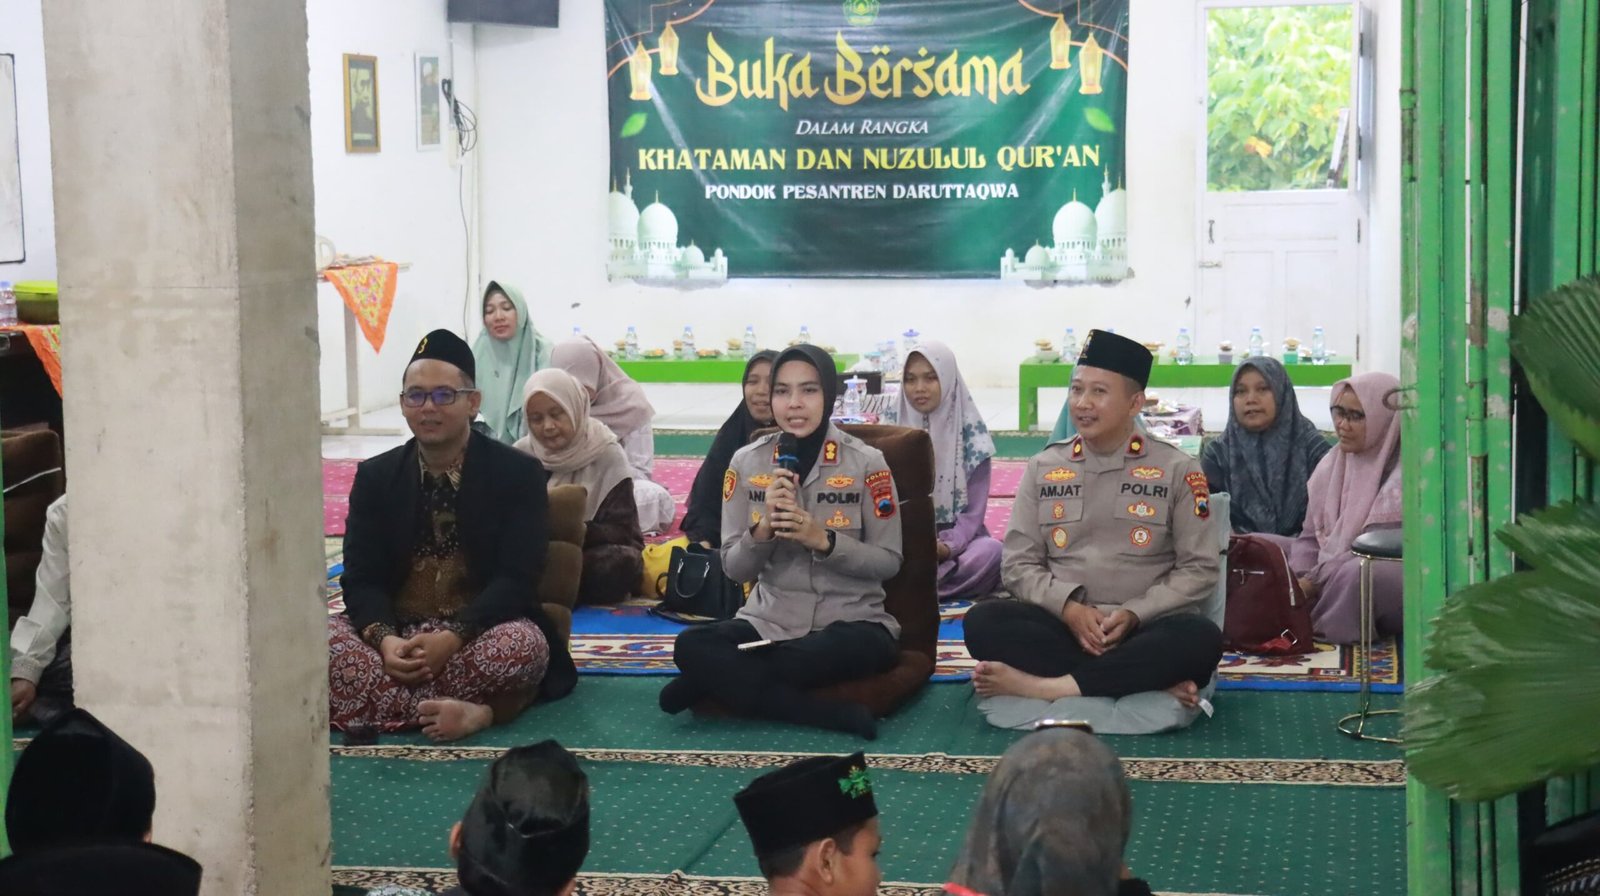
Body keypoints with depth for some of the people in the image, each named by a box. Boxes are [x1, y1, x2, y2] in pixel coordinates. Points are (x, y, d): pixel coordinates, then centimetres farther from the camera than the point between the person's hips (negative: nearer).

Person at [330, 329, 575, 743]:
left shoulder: (519, 473, -2)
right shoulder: (374, 477, 8)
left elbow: (516, 578, -10)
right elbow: (361, 578, 0)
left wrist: (453, 638, -26)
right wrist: (384, 639, -22)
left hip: (479, 630, -3)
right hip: (394, 633, 3)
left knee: (524, 646, -37)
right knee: (322, 639, -29)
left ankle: (386, 702, -28)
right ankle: (473, 711, -36)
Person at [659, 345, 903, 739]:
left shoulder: (866, 462, -5)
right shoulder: (747, 462, 1)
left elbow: (889, 561, -4)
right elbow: (733, 568, 2)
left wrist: (823, 539, -19)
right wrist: (763, 528, -19)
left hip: (850, 624, -2)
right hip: (770, 623, 2)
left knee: (865, 649, -38)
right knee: (691, 646, -27)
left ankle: (719, 680, -17)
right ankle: (837, 714, -27)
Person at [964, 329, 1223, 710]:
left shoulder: (1177, 470, 4)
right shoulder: (1043, 468, 10)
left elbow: (1198, 569, 1)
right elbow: (1019, 564, 7)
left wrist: (1134, 615, -14)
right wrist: (1068, 608, -12)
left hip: (1144, 631, -2)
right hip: (1062, 625, 2)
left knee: (1201, 637, -34)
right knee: (983, 621, -27)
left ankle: (1046, 686, -33)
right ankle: (1153, 684, -31)